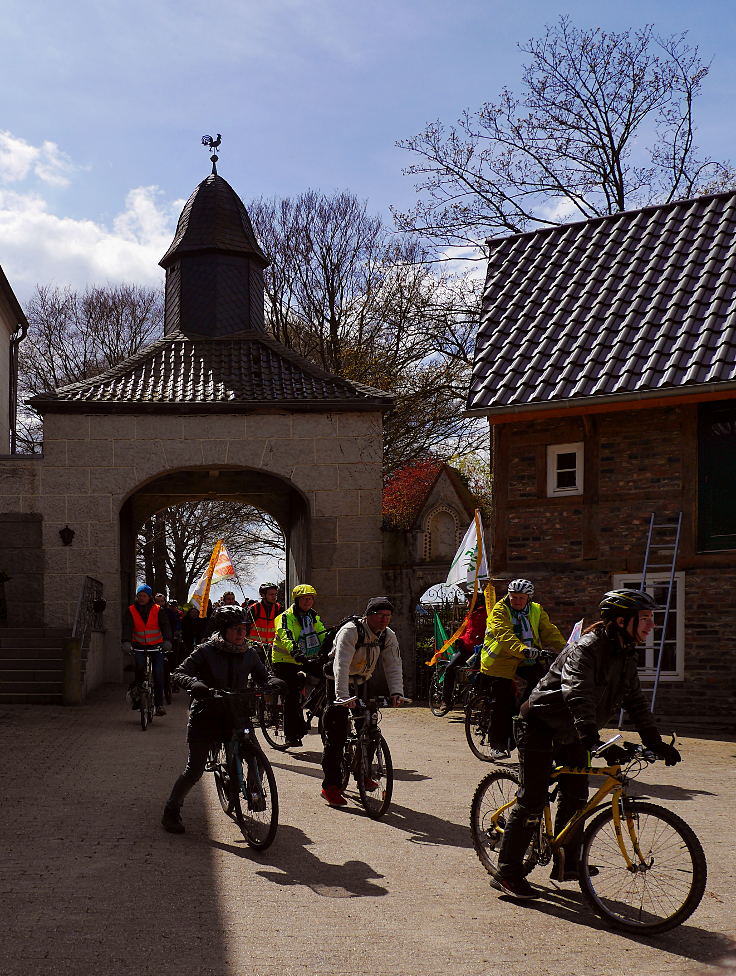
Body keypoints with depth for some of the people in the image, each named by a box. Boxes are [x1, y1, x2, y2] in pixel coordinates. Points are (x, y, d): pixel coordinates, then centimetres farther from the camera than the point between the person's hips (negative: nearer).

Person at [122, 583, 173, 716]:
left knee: (158, 673, -12)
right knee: (139, 665, -26)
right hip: (139, 646, 0)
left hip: (156, 646, 0)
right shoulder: (131, 611, 0)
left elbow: (165, 625, -11)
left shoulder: (157, 610, -1)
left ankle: (159, 704, -6)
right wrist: (126, 642, -31)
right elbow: (127, 627, -13)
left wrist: (167, 641, -29)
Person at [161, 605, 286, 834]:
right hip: (206, 716, -3)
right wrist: (194, 684, -35)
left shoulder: (249, 653, 2)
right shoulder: (206, 651, -10)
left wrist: (274, 682, -15)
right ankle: (171, 811, 16)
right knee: (194, 770, -4)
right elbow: (179, 673, -13)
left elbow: (262, 677, 9)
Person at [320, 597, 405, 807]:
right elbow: (341, 665, -36)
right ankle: (330, 787, -8)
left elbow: (394, 666, -12)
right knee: (336, 733, -11)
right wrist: (342, 696, -48)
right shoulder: (350, 631, -26)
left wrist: (396, 692, -29)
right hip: (338, 683, -6)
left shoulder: (388, 636, -6)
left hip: (362, 683, 6)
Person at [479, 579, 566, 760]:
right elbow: (505, 635, -23)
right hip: (500, 665, -4)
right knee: (501, 706, -2)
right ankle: (497, 746, 8)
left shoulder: (536, 611, 9)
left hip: (527, 664, 4)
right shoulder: (500, 611, -7)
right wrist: (522, 649, -40)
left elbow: (549, 632, -1)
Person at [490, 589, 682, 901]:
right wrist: (594, 741, -52)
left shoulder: (625, 656, 1)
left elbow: (635, 702, 5)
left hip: (572, 734, 8)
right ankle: (507, 873, -1)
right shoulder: (586, 650, -27)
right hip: (541, 726, -8)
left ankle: (566, 865, 21)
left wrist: (655, 742, -6)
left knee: (576, 798, 6)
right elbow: (578, 696, -40)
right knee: (532, 801, -8)